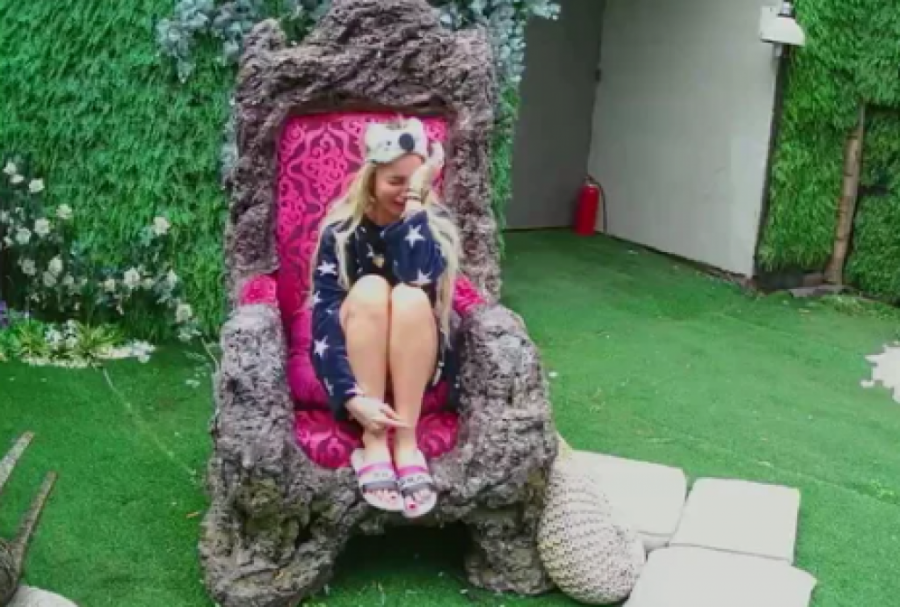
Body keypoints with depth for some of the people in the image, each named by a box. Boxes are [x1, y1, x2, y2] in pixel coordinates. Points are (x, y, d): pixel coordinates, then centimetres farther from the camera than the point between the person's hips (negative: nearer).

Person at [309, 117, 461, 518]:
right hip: (354, 364, 0)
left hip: (418, 364, 1)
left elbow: (419, 279, -27)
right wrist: (352, 397, -33)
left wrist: (416, 207, -26)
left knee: (410, 298, -31)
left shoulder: (435, 223, -5)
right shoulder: (341, 230, -10)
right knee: (370, 289, -31)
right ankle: (373, 443, -32)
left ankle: (406, 441, -31)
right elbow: (324, 318, -20)